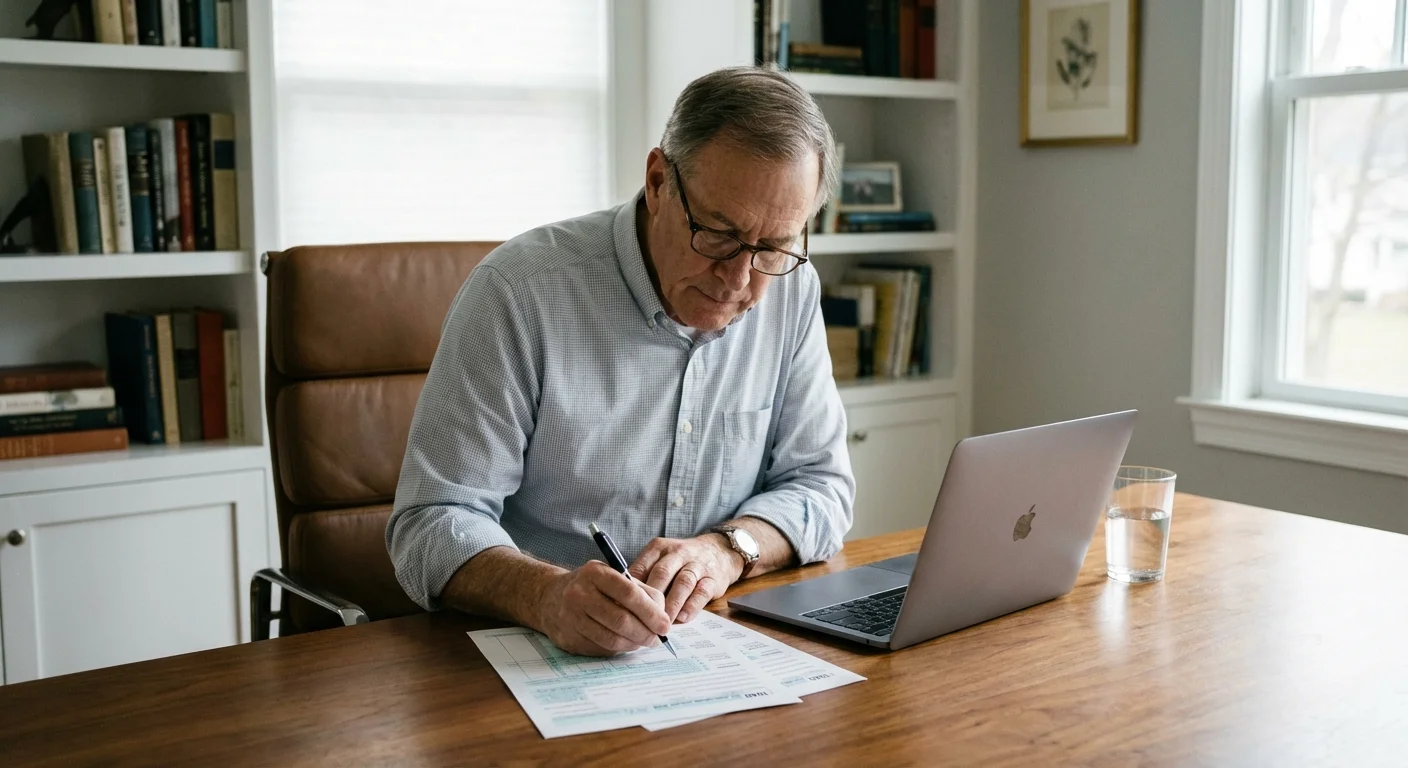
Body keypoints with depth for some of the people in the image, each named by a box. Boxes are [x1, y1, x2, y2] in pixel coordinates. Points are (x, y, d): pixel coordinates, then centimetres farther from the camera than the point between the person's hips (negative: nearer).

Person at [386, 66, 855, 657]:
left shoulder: (790, 288, 0)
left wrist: (728, 548, -14)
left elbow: (821, 483, 6)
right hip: (534, 657, -2)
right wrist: (546, 595, -33)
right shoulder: (520, 291, -13)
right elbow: (431, 524, -13)